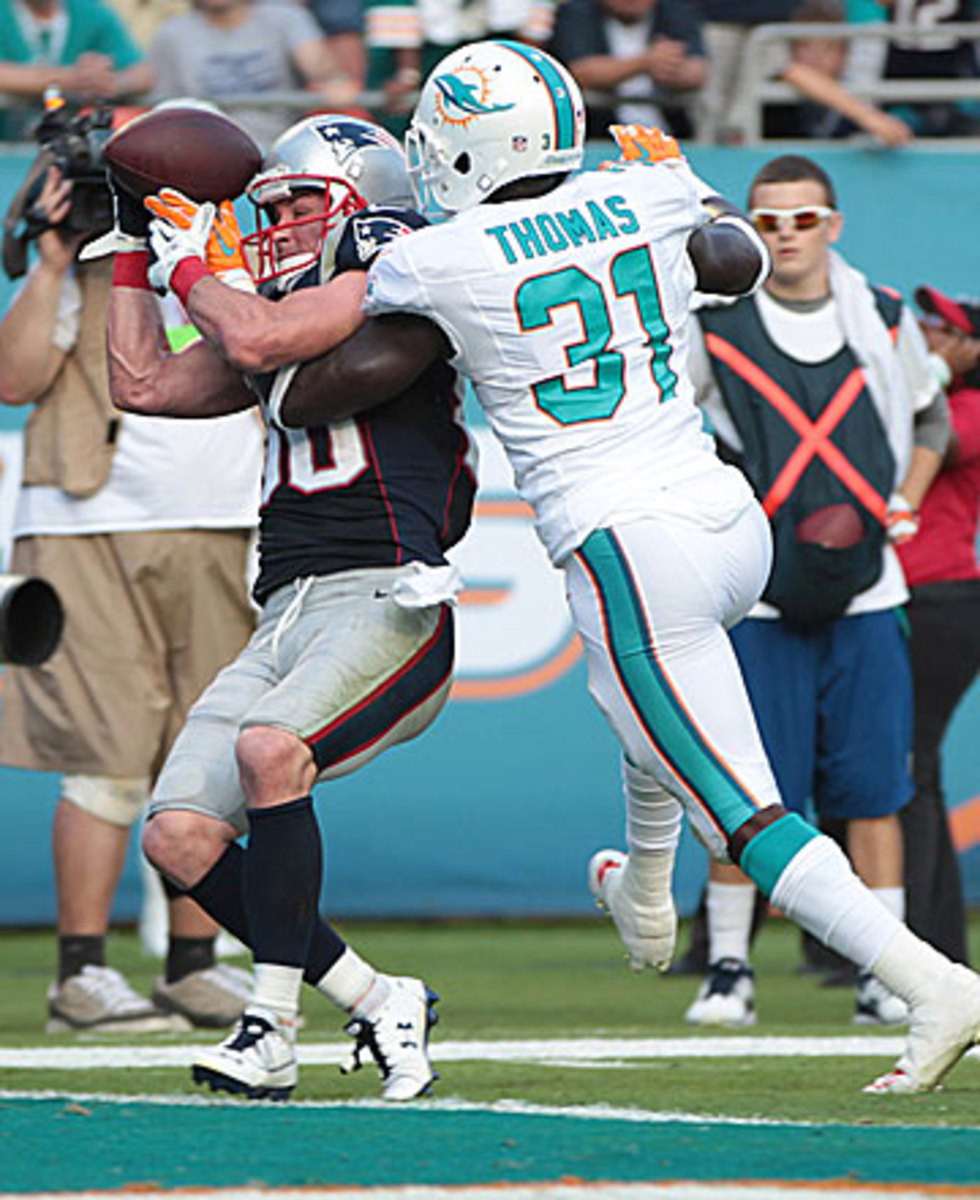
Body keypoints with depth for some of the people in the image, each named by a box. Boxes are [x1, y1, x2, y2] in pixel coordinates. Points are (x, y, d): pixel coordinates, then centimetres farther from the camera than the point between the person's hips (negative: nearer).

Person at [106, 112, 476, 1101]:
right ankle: (378, 1004, 4)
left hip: (386, 598, -9)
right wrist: (135, 241, 28)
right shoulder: (287, 313, 25)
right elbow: (144, 384, 28)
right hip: (286, 614, 9)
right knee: (177, 836, -6)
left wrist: (187, 266, 7)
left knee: (270, 749, -32)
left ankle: (271, 1033, -24)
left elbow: (256, 338, -12)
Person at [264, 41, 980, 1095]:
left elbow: (302, 399, -1)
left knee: (747, 819, -3)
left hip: (627, 553, -7)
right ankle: (646, 902, 58)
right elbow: (740, 261, 31)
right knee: (650, 681, 40)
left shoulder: (444, 268, -7)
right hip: (733, 522, 7)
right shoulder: (644, 206, 7)